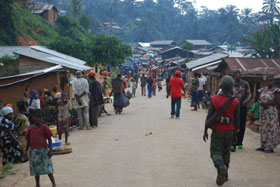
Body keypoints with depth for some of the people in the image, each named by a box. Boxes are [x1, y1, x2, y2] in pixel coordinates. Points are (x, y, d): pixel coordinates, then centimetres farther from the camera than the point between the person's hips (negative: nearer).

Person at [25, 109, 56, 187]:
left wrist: (50, 150, -10)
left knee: (48, 168, -2)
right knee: (36, 169, 11)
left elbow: (49, 139, -4)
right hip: (33, 151, 4)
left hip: (43, 150, -4)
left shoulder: (44, 127, -6)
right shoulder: (30, 128, 5)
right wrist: (26, 150, 8)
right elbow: (28, 140, 12)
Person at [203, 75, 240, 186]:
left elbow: (209, 117, -8)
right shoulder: (235, 102, -6)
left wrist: (205, 131, 2)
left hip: (217, 131, -2)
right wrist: (235, 132, 13)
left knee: (215, 152, 2)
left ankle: (221, 166, -28)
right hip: (229, 131, 3)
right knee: (226, 153, 17)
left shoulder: (214, 99, -11)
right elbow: (237, 119, -1)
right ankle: (224, 175, 22)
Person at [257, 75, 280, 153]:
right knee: (263, 129, 8)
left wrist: (267, 103, -18)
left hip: (271, 112, -5)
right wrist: (262, 104, -11)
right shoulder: (262, 90, 9)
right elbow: (259, 100, 9)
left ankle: (270, 147, -2)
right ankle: (263, 146, 16)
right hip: (263, 112, 5)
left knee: (271, 129, -6)